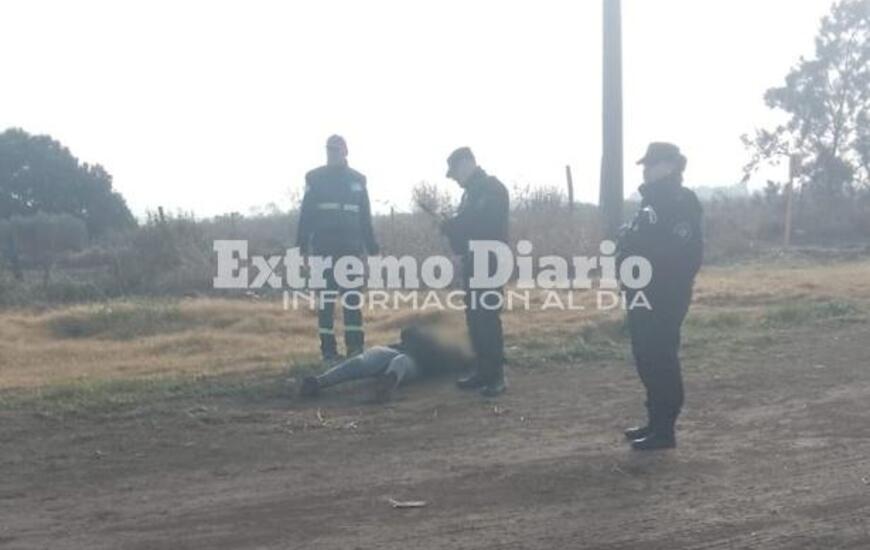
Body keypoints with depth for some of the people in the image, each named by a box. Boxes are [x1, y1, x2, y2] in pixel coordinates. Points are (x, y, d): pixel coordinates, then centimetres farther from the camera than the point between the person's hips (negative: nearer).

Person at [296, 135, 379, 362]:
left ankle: (355, 347, 3)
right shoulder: (315, 178, 4)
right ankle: (328, 349, 4)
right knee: (326, 296, 1)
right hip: (324, 247, -2)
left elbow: (365, 218, 13)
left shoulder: (357, 180, 10)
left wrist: (372, 247, 8)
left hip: (351, 246, 2)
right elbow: (306, 214, 1)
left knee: (352, 295, 0)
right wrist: (302, 244, -8)